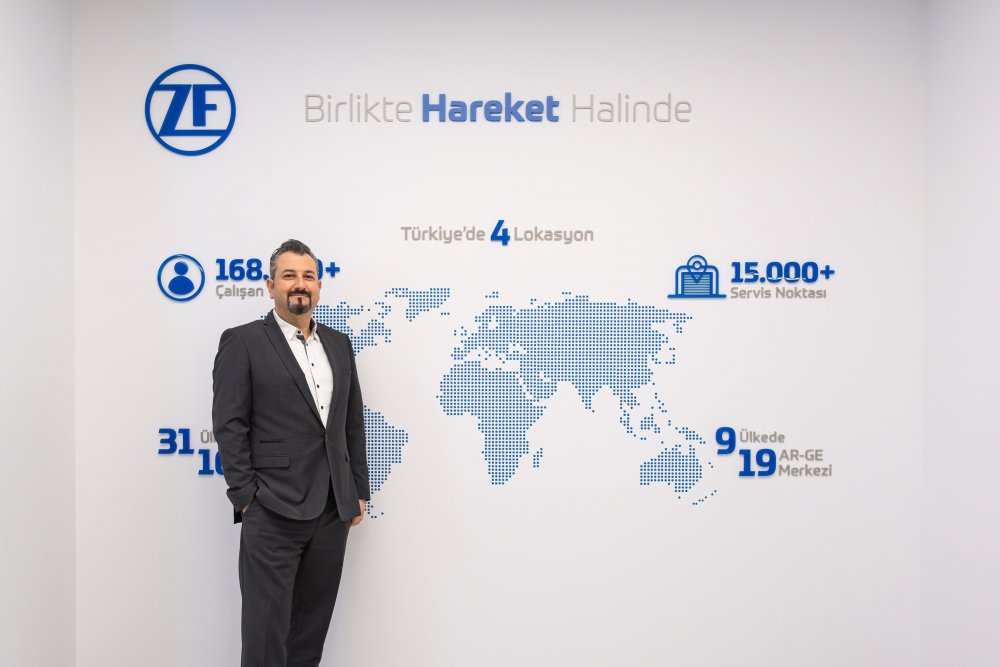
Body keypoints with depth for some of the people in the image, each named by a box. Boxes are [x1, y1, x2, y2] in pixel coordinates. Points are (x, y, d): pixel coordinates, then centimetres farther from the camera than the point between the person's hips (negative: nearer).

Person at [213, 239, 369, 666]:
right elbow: (229, 424, -8)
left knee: (313, 623, 14)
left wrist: (359, 491, 11)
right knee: (267, 627, 1)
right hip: (273, 510, -5)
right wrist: (245, 498, -12)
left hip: (333, 510, 5)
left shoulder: (339, 344, 14)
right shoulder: (242, 341, -3)